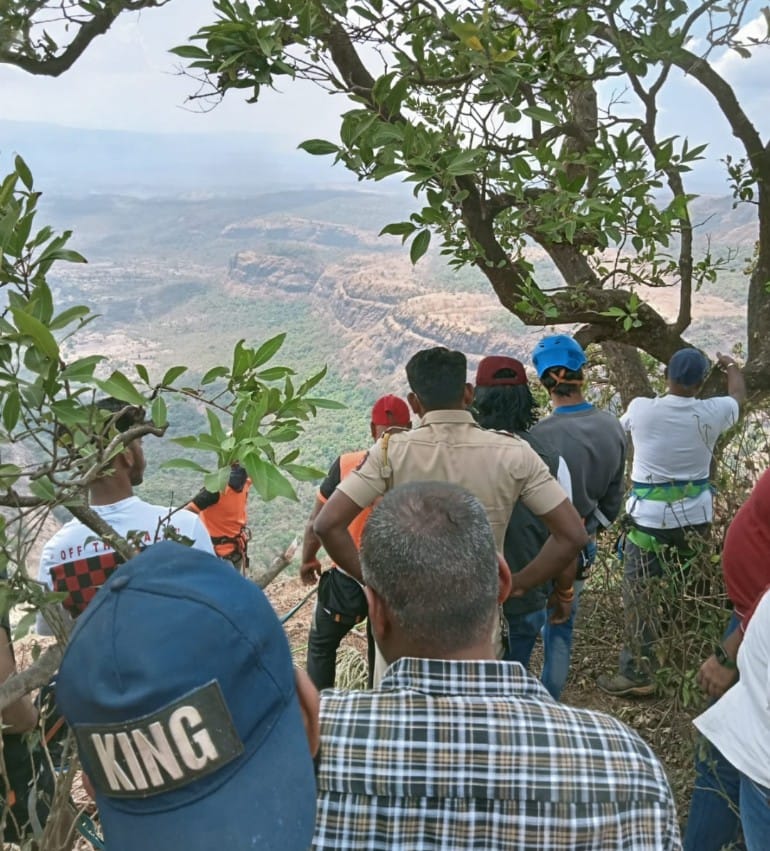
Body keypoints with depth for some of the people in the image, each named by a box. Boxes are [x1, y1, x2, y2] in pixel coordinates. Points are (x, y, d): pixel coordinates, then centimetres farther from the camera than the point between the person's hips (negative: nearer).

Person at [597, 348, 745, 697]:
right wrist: (731, 366, 42)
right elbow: (738, 395, 20)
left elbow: (624, 424, 15)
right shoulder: (712, 413, -5)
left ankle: (637, 675, 7)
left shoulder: (641, 409, -11)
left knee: (639, 597, 3)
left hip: (651, 520, -4)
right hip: (696, 518, 4)